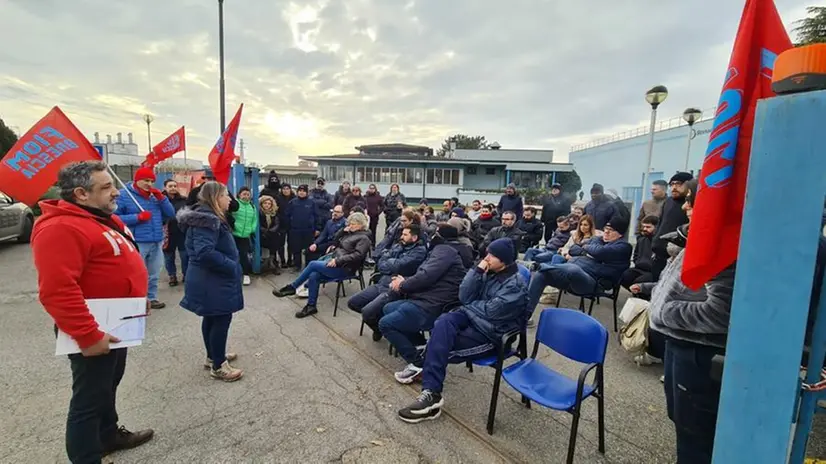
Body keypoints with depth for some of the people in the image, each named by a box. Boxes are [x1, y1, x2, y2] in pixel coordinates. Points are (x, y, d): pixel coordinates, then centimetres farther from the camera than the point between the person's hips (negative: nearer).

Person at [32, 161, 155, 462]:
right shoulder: (60, 228, -24)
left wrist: (138, 298, 17)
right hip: (95, 333, -10)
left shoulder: (104, 218, 9)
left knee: (108, 385, 26)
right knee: (90, 398, 6)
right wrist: (88, 336, -29)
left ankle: (109, 434, 45)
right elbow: (57, 290, -31)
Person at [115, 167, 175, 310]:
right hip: (136, 243, -6)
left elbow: (170, 214, 9)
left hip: (156, 243, 6)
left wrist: (161, 198, -2)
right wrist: (138, 217, -17)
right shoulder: (123, 195, -3)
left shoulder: (155, 196, 14)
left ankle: (151, 299, 29)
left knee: (153, 275, 16)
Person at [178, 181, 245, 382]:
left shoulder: (209, 217, 12)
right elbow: (205, 253, -33)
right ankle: (218, 367, 11)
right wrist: (232, 266, -23)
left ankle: (213, 357, 35)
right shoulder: (207, 220, -22)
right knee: (222, 319, -1)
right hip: (213, 281, -11)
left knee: (212, 318, 20)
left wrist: (231, 265, 13)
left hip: (210, 279, 11)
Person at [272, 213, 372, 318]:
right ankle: (311, 306, -7)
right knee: (313, 276, -16)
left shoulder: (363, 238, -7)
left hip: (344, 268, -8)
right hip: (335, 261, 8)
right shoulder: (350, 233, 19)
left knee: (313, 264, -17)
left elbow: (357, 255, -20)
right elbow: (336, 241, 24)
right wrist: (343, 230, 7)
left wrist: (338, 261, -25)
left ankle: (292, 287, -2)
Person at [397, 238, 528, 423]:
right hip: (472, 317, 7)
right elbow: (464, 297, 0)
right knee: (443, 323, -25)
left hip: (491, 333, -7)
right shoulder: (488, 271, 7)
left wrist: (470, 304, -4)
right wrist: (477, 272, -10)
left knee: (440, 345, -23)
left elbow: (491, 311, -21)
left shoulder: (515, 285, -14)